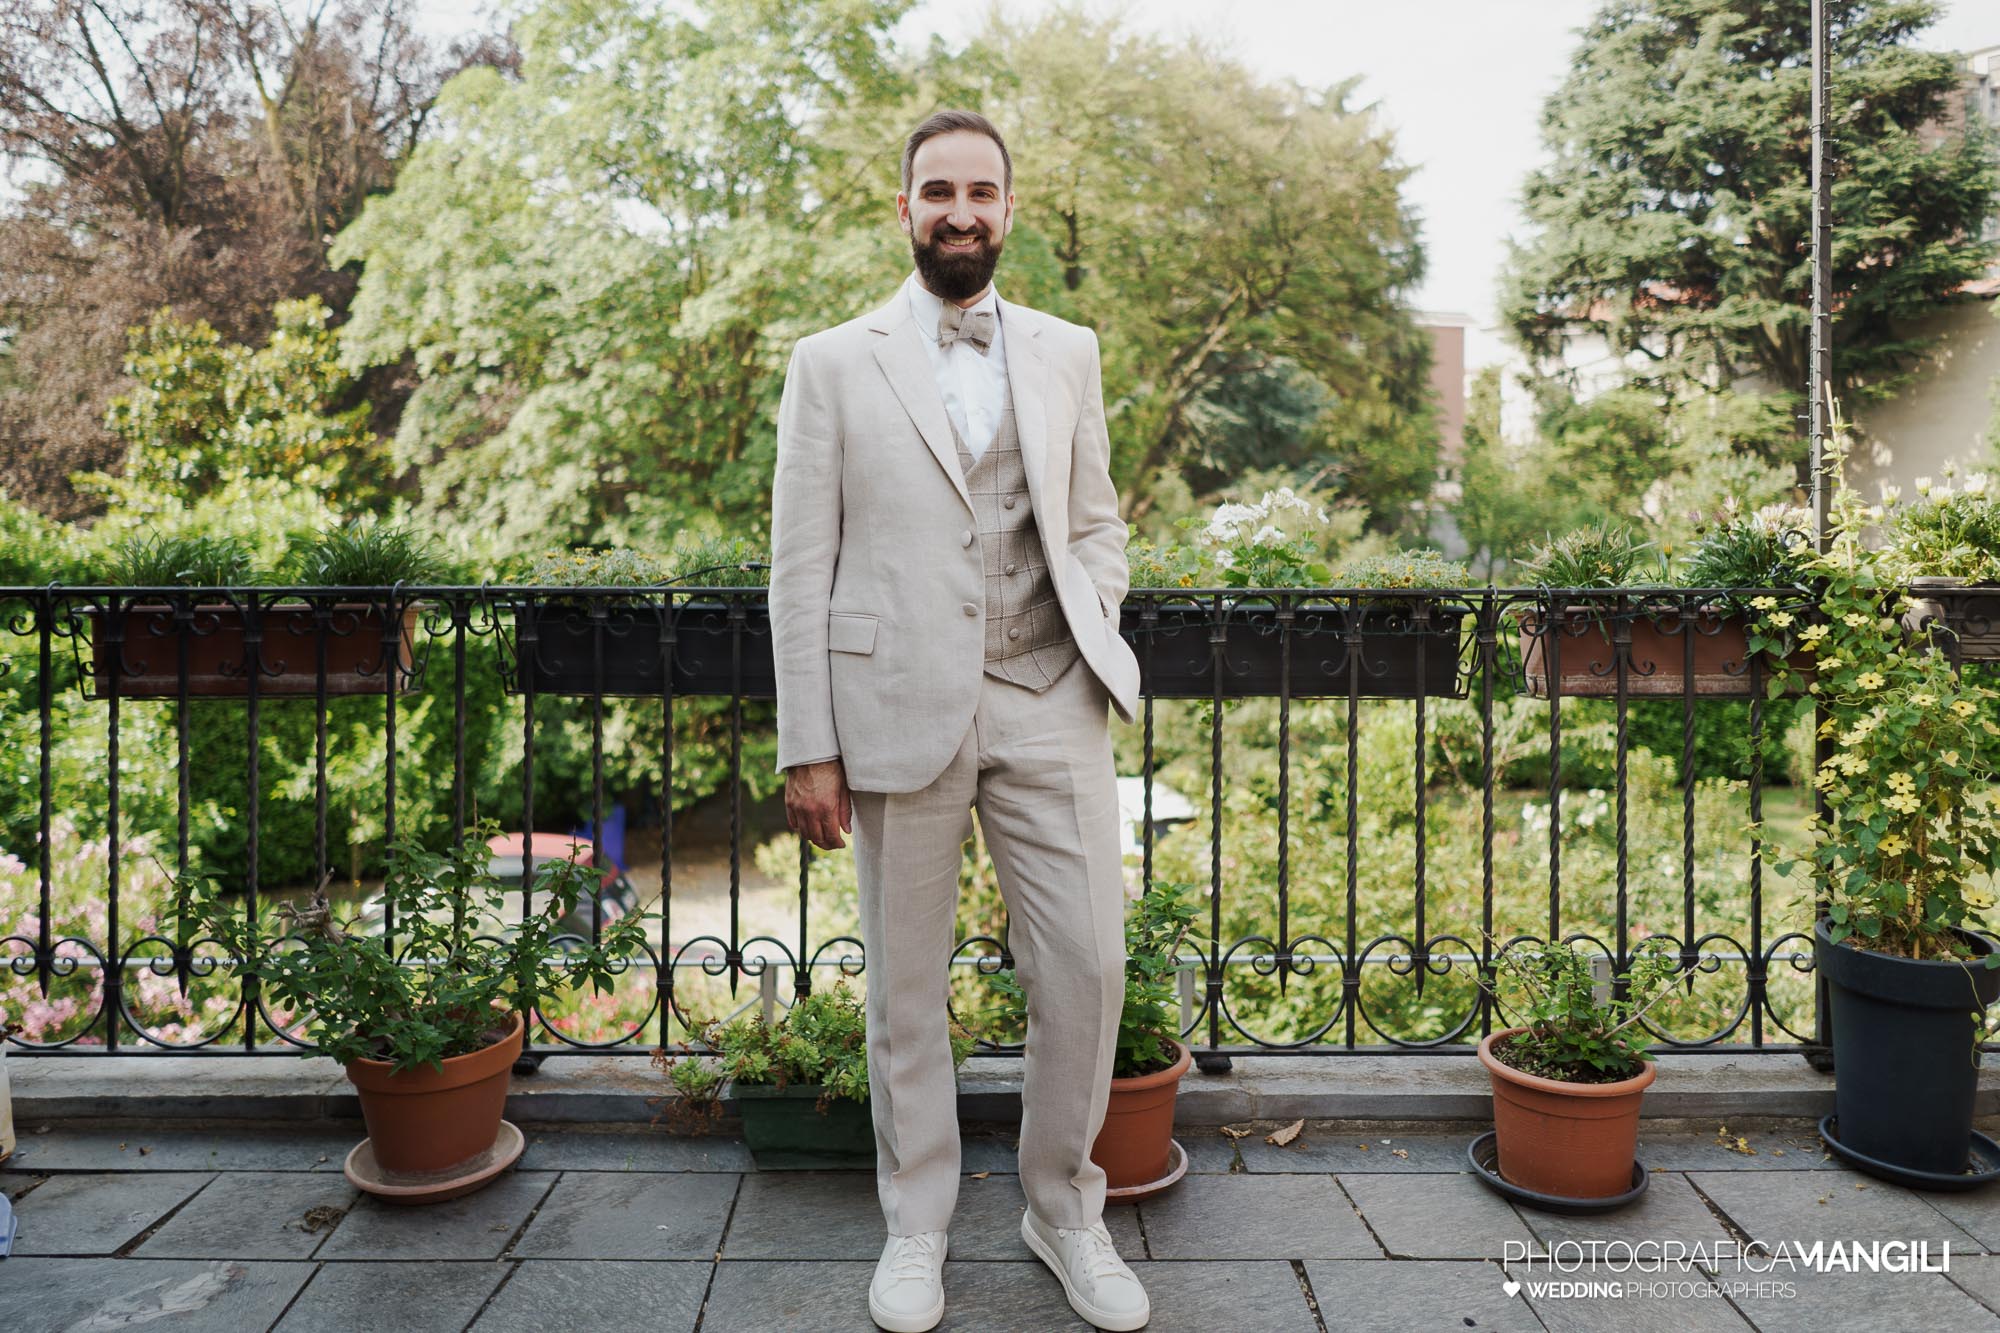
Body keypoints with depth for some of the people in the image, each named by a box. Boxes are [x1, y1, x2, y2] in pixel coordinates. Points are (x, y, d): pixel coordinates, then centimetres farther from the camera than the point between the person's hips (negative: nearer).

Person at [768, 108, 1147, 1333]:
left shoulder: (1068, 354, 13)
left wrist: (1099, 626, -1)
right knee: (907, 987, 8)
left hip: (1048, 705, 2)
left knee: (1088, 965, 1)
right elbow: (802, 565, 1)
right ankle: (917, 1227, 28)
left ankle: (1066, 1210, 24)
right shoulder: (834, 364, 5)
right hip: (901, 712, -2)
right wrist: (809, 748, -4)